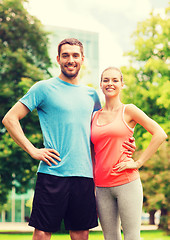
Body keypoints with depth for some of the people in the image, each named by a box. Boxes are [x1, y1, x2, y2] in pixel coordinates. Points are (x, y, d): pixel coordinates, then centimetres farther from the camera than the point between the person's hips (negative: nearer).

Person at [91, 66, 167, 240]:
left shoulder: (128, 111, 1)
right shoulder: (95, 117, 13)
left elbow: (160, 134, -6)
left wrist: (138, 162, -10)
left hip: (127, 183, -4)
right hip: (102, 187, 4)